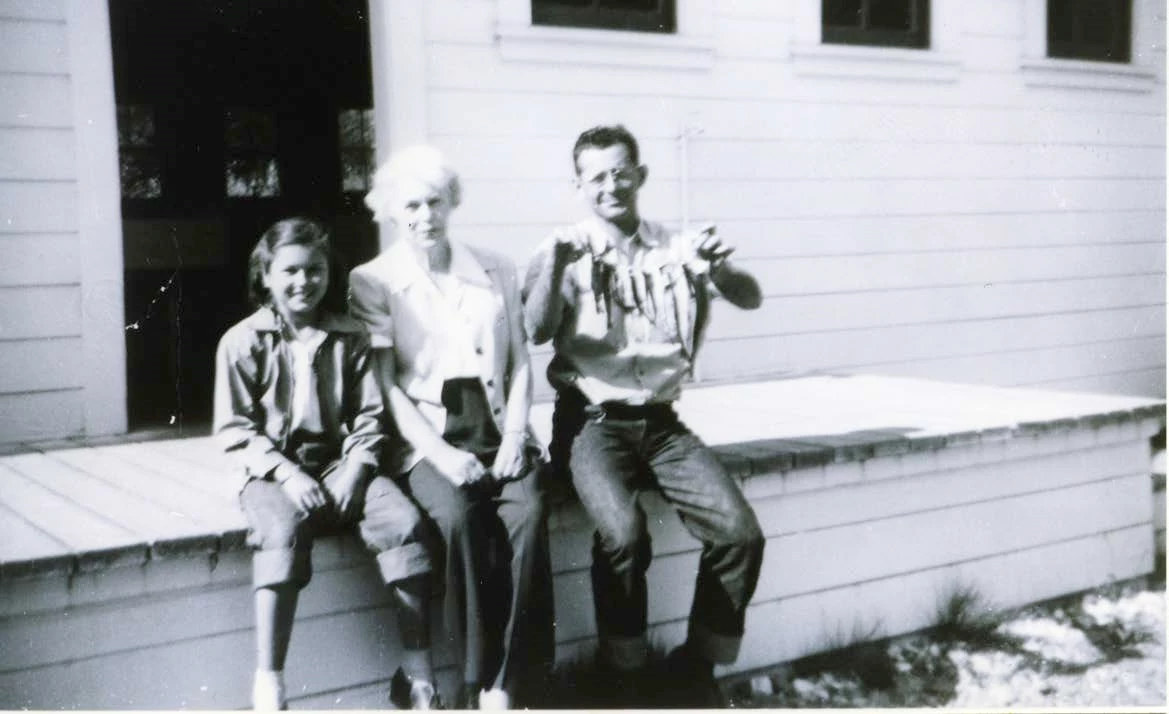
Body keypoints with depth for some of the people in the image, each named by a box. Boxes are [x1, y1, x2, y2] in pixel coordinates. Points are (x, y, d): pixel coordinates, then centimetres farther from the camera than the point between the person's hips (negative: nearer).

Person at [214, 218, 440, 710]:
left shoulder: (350, 338, 8)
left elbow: (369, 417, 6)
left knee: (403, 520, -26)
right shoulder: (242, 342, 2)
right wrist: (286, 473, -15)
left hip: (340, 462, 2)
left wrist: (355, 469, -12)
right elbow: (235, 429, -2)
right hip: (272, 470, -2)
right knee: (284, 529, -37)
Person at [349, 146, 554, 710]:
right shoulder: (372, 281, 7)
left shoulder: (495, 272, 16)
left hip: (498, 430, 2)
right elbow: (385, 384, -2)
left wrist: (514, 436, -4)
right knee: (460, 519, -32)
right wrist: (440, 452, -14)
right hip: (428, 438, -2)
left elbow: (520, 366, 14)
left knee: (528, 515, -28)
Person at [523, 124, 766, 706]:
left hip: (660, 421, 4)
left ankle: (697, 662, 6)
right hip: (592, 421, -3)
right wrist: (554, 264, -33)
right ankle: (622, 672, -7)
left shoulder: (675, 249, 10)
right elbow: (538, 332, -15)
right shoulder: (568, 254, 2)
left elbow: (750, 299, -1)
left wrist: (717, 267, -24)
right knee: (624, 534, -31)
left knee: (740, 532, -16)